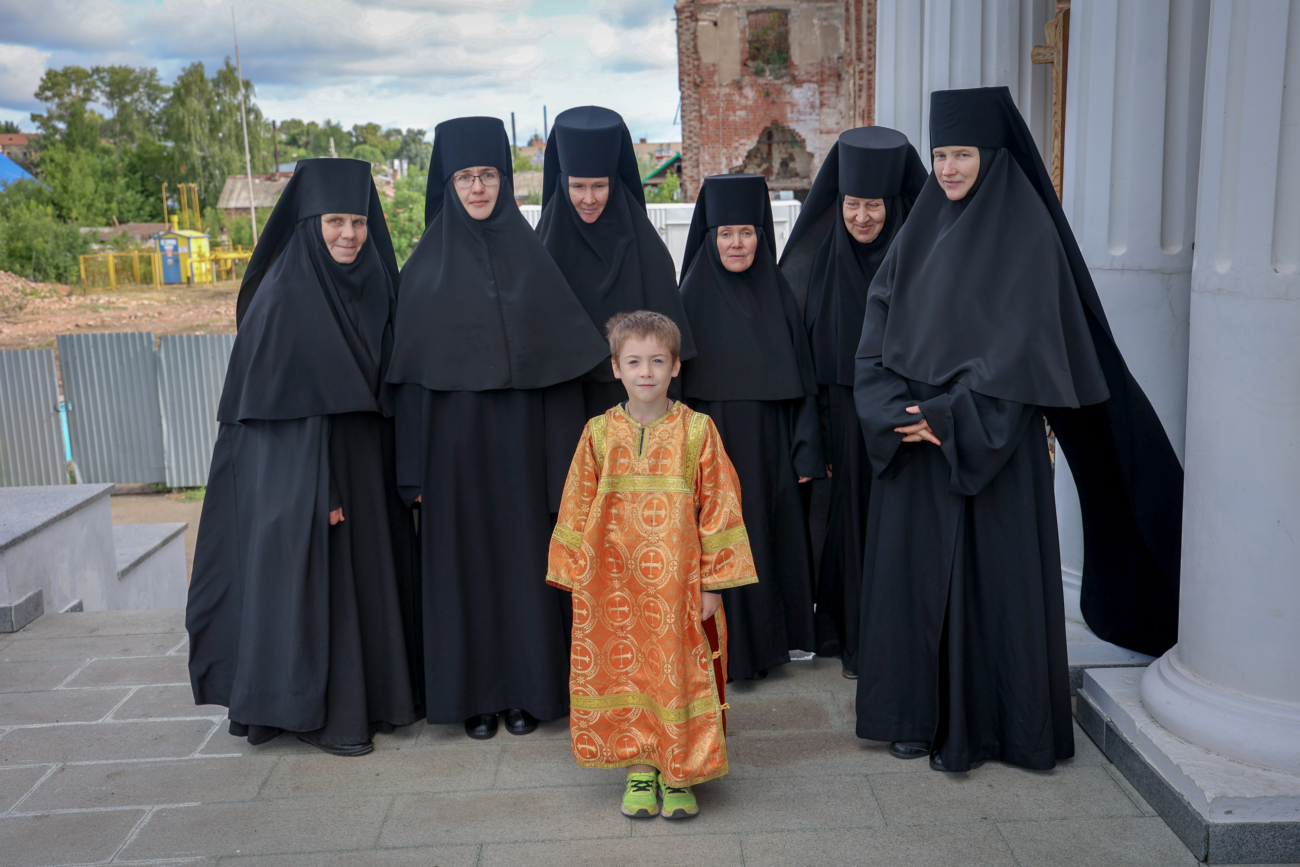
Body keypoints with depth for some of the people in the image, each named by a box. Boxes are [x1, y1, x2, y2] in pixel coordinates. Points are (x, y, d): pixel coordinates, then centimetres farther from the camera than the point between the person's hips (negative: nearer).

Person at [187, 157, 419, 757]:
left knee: (369, 569, 13)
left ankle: (374, 694, 27)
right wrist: (318, 487, -21)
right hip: (302, 466, -7)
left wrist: (401, 469, 7)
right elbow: (270, 398, -15)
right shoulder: (282, 296, -13)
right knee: (313, 577, 0)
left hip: (367, 465, 7)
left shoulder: (373, 285, 7)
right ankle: (317, 712, 13)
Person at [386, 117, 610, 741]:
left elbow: (560, 359, 2)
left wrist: (560, 455, -4)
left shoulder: (530, 256, 4)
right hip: (454, 437, 0)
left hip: (519, 435, 0)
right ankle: (473, 692, 18)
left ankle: (527, 688, 20)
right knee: (462, 558, 6)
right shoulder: (427, 266, 3)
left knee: (523, 553, 6)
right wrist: (415, 468, -3)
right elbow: (410, 370, 2)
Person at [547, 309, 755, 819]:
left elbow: (718, 508, -2)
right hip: (615, 583, 2)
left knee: (679, 671, 5)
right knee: (624, 667, 8)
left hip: (679, 583, -1)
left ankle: (677, 774, 21)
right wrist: (579, 580, 4)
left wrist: (713, 582, -4)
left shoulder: (697, 432, -4)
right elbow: (578, 510, 6)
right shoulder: (599, 433, 1)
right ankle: (638, 770, 25)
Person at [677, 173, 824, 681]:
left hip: (769, 448, 2)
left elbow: (801, 381, 5)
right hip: (711, 445, -2)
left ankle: (765, 644, 23)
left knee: (768, 540, 7)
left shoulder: (778, 296, 5)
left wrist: (805, 453, 0)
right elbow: (676, 382, -1)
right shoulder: (692, 297, -1)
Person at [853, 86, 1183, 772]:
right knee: (914, 566, 9)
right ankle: (918, 713, 22)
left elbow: (1022, 344, -13)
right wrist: (897, 411, -8)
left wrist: (950, 416, -16)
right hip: (913, 436, 5)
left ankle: (976, 724, 15)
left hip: (989, 443, -5)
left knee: (985, 570, 1)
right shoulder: (921, 230, 10)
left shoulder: (1027, 232, -6)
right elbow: (879, 329, 6)